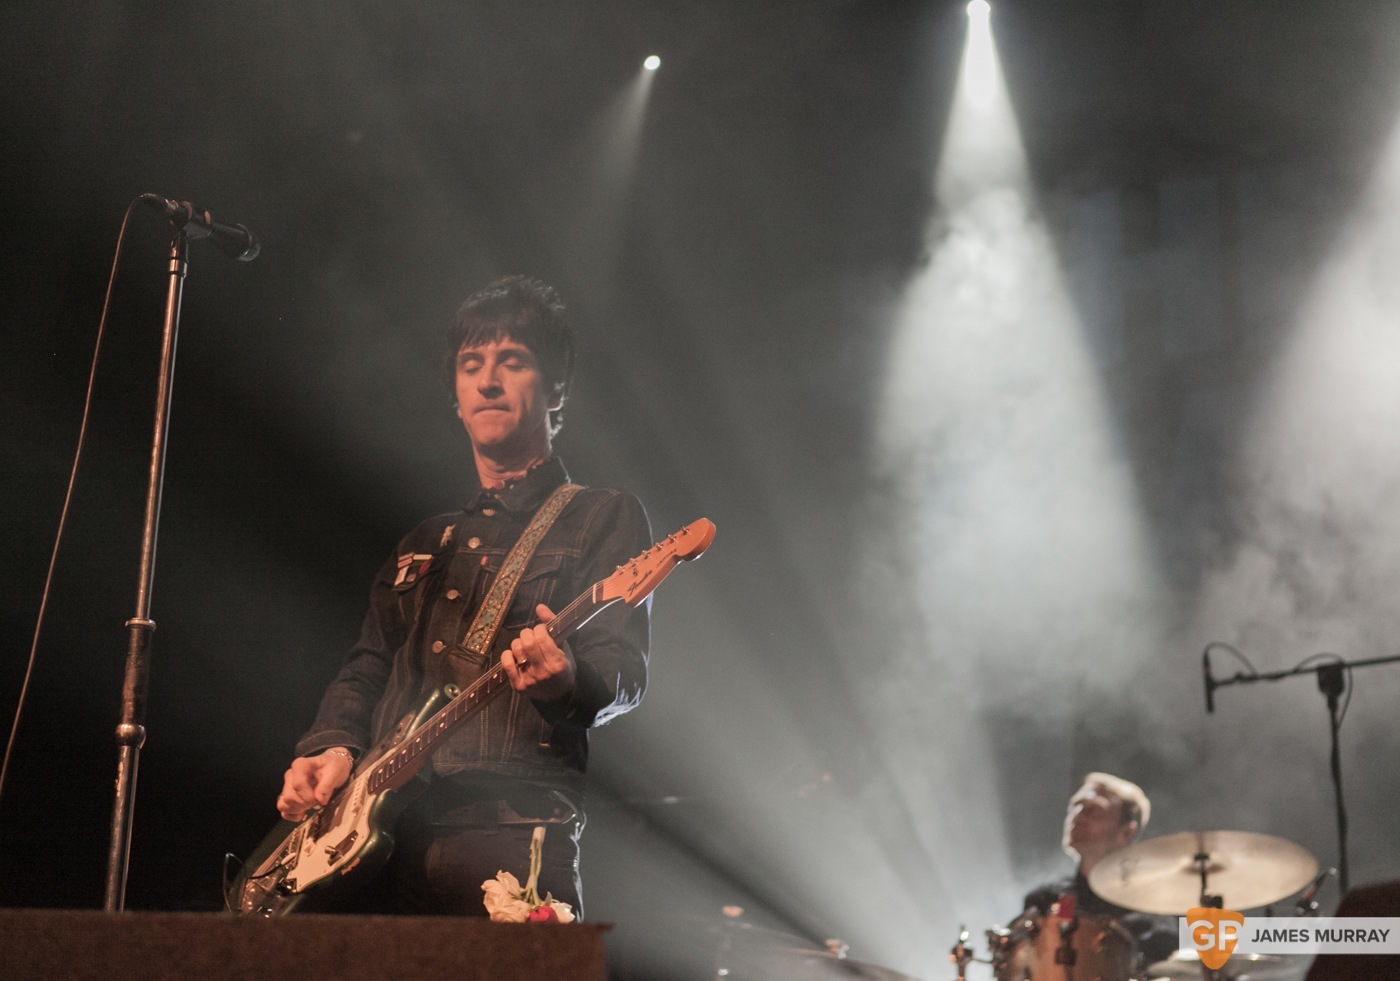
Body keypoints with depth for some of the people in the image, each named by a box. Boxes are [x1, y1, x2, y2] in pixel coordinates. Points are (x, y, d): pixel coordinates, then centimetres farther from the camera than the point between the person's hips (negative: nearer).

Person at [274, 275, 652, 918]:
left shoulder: (603, 518, 9)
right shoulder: (423, 545, 28)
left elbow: (624, 675, -4)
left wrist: (568, 679, -27)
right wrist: (333, 746, 5)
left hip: (508, 835, -5)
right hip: (379, 833, 5)